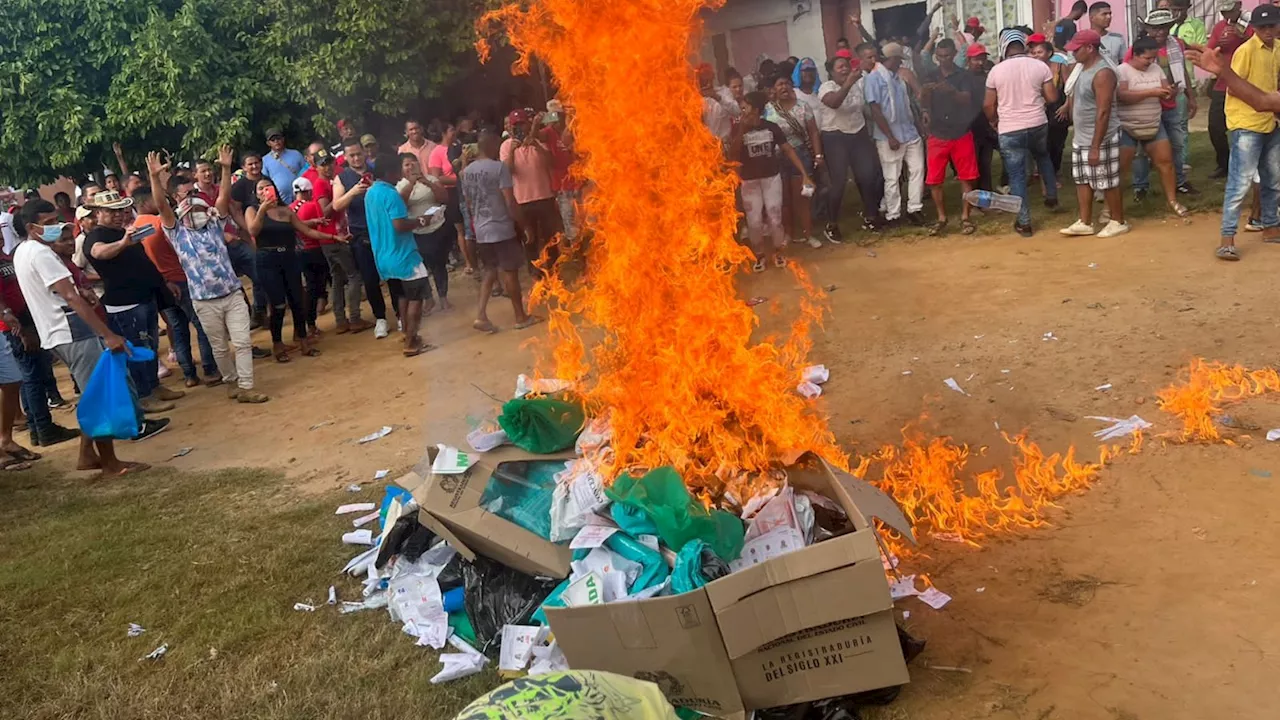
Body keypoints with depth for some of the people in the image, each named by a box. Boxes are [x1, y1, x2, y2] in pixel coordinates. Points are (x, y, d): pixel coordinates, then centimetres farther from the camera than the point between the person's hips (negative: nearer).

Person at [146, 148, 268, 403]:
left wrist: (226, 169, -10)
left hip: (233, 294, 2)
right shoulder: (178, 232, 4)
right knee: (219, 347, 9)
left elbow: (224, 197, 1)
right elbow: (161, 206, -8)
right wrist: (155, 178, -20)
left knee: (242, 341, -4)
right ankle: (231, 381, 27)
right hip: (204, 301, -1)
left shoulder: (214, 225, 10)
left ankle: (245, 387, -2)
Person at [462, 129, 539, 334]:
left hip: (481, 230, 6)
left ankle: (481, 315, 6)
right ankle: (521, 317, 15)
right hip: (502, 229, -6)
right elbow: (510, 202, -17)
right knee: (510, 271, 5)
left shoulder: (467, 171, 6)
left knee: (490, 270, 17)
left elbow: (468, 203, 14)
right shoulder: (499, 167, -14)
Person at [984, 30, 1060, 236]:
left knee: (1017, 176, 4)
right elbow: (1052, 97, -1)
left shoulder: (996, 71, -6)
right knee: (1043, 156, 34)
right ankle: (1051, 196, 37)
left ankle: (1024, 223, 8)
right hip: (1038, 125, 3)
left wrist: (994, 121, 18)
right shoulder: (1040, 66, -3)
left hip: (1009, 130, -2)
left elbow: (988, 105, -1)